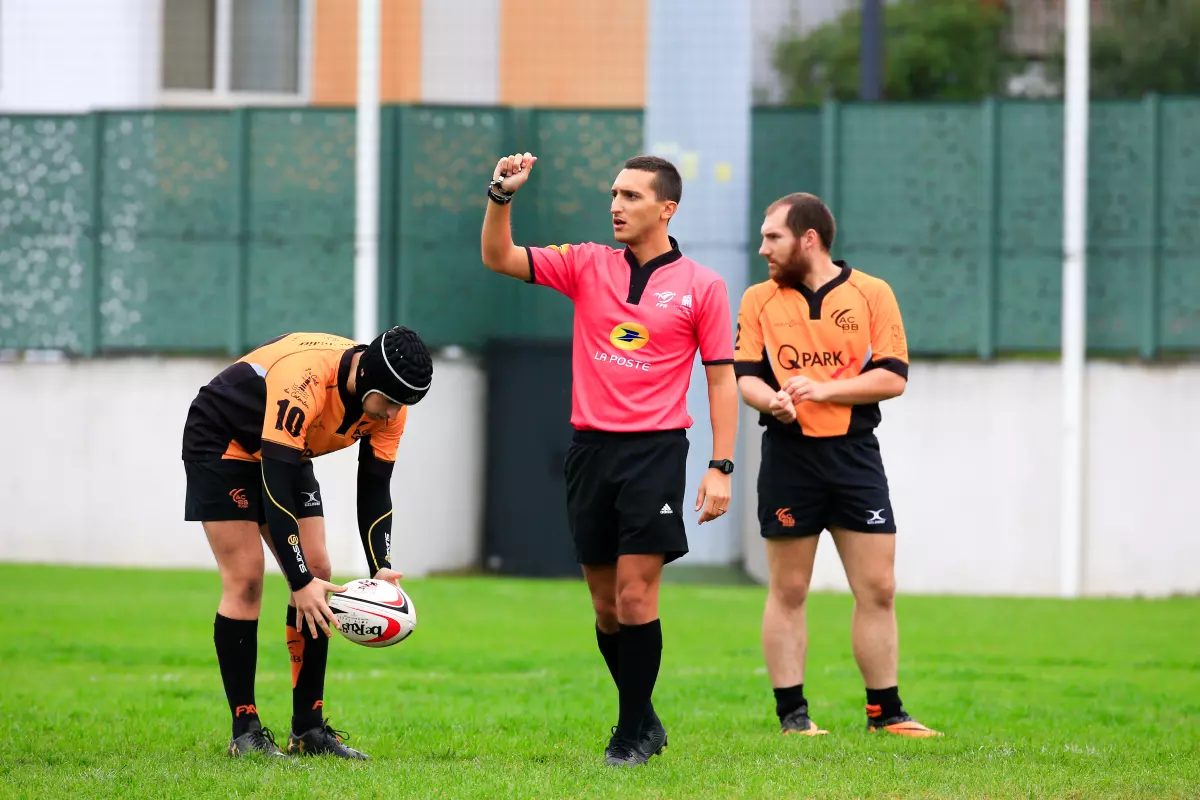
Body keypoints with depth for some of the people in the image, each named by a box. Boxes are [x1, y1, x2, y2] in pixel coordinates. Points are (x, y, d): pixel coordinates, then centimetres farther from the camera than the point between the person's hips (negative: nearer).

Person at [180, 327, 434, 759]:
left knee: (316, 571, -2)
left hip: (285, 452, 7)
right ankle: (245, 731, -7)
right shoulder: (304, 380, -40)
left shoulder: (388, 402, -17)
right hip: (220, 444, -7)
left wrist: (381, 569, -23)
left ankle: (308, 728, 3)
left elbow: (375, 490, -9)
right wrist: (301, 582, -41)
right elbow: (276, 487, -39)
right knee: (245, 579, -14)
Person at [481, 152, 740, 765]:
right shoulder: (586, 265, 8)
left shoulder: (701, 286, 1)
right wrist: (501, 197, -14)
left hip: (655, 451, -4)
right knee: (606, 605, 7)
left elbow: (721, 379, 1)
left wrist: (721, 467, -5)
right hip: (590, 447, 4)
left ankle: (633, 733, 0)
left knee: (635, 595, -10)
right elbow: (499, 258, 3)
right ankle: (645, 719, 22)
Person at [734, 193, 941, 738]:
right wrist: (771, 399, -20)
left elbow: (893, 377, -3)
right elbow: (744, 375, 2)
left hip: (855, 452, 0)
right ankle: (791, 713, 7)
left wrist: (823, 389, -14)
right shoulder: (759, 299, 7)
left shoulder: (872, 294, 3)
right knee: (787, 590, 1)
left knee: (877, 588, -1)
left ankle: (885, 712, 7)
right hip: (787, 454, 0)